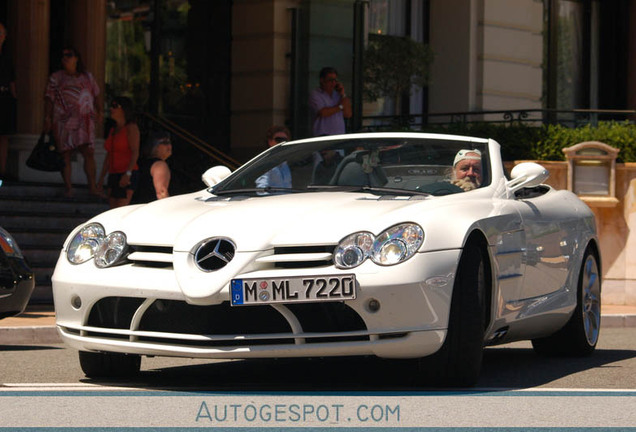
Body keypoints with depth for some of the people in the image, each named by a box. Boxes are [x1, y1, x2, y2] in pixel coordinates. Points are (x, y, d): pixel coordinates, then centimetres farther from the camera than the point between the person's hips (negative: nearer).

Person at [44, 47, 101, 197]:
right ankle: (68, 187, 3)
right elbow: (49, 98, 2)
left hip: (85, 121, 1)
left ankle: (92, 187, -7)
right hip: (63, 121, -1)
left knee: (89, 152, -9)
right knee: (65, 154, -2)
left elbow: (95, 95, 23)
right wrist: (47, 118, -6)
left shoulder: (87, 76, 14)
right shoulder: (56, 77, 7)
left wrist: (98, 111, 17)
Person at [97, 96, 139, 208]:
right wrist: (102, 176, 15)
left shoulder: (131, 128, -5)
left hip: (127, 176, -8)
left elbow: (135, 152, -14)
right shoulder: (113, 130, 18)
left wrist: (127, 174, -24)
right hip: (113, 174, 8)